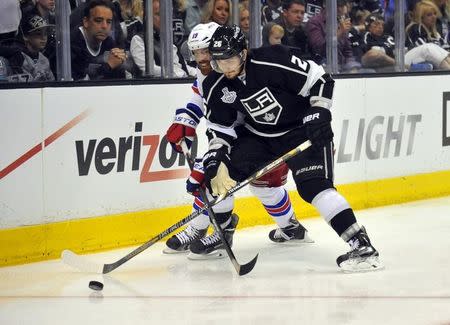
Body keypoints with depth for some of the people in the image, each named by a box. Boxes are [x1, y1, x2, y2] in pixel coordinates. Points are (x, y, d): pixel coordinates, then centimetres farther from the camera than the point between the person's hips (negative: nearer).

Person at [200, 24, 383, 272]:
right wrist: (214, 159, -12)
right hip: (259, 136, 7)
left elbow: (320, 80, -21)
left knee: (313, 185, -25)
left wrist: (319, 114, -26)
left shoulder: (274, 61, -27)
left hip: (303, 131, -7)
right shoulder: (215, 87, -8)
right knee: (222, 172, -6)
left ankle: (361, 245, -30)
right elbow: (220, 129, 1)